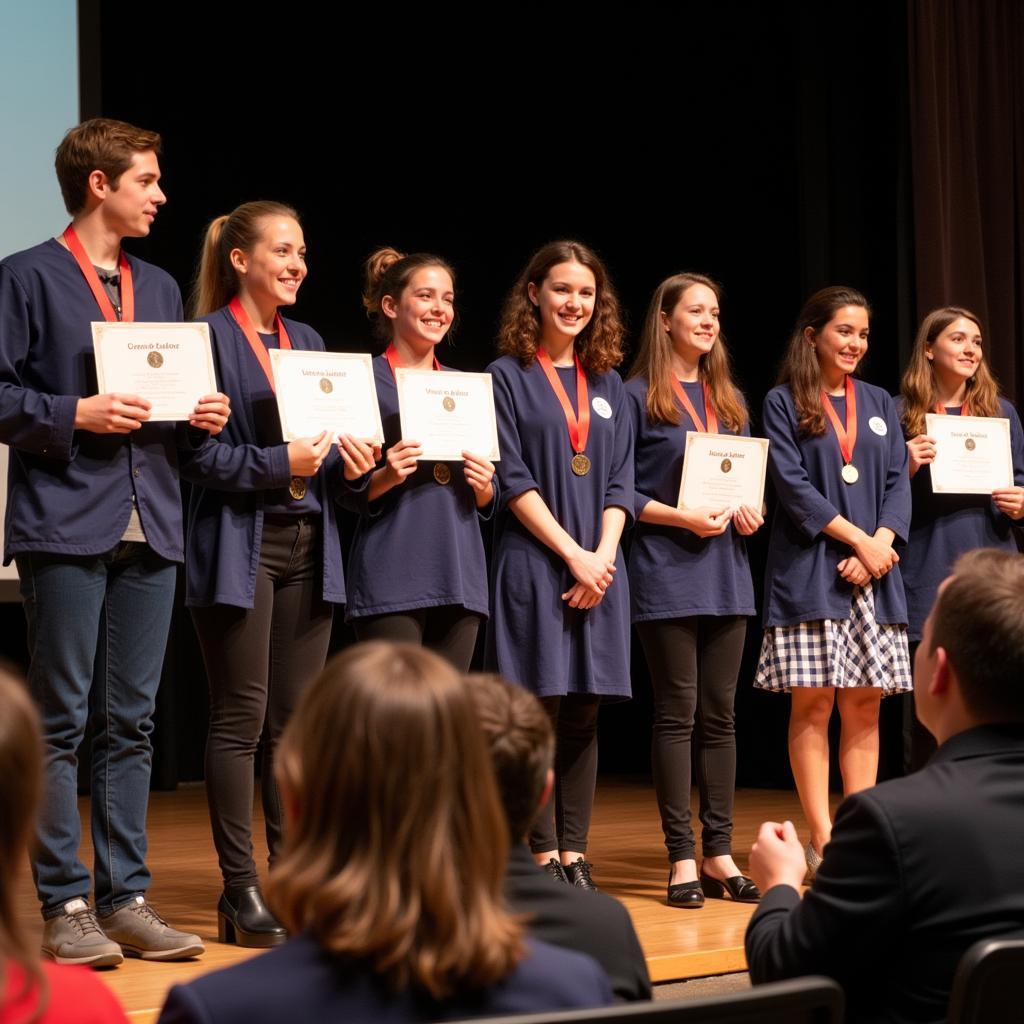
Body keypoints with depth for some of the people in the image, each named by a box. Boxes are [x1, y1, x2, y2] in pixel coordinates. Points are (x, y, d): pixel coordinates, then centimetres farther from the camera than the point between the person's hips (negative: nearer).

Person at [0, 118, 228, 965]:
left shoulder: (160, 288, 19)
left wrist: (203, 420, 3)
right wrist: (75, 413, -17)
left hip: (149, 529, 6)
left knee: (131, 723, 8)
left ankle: (126, 898, 13)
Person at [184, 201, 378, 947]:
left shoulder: (309, 342, 16)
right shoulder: (211, 338, -5)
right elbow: (201, 453, -12)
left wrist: (351, 463, -3)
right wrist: (279, 463, -21)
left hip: (309, 548, 6)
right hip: (241, 546, -6)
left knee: (300, 718, 7)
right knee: (242, 717, -4)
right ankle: (241, 891, 1)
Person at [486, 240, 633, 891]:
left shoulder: (608, 384, 15)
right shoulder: (508, 376, 1)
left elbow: (621, 481, 10)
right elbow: (513, 480, -6)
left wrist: (604, 555, -6)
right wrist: (573, 554, -12)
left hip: (599, 567, 4)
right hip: (534, 564, -4)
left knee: (583, 715, 4)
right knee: (538, 711, -5)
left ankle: (575, 855, 8)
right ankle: (543, 857, 0)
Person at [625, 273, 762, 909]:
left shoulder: (730, 400, 16)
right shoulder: (638, 397, -2)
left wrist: (751, 511, -1)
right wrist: (682, 517, -17)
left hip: (726, 568, 6)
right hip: (667, 570, -6)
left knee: (720, 713, 6)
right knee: (678, 713, -4)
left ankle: (719, 853, 10)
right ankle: (683, 858, 0)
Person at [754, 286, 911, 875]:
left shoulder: (879, 404, 17)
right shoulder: (784, 404, 4)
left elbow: (898, 481, 10)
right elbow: (792, 484, -6)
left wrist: (882, 543, -8)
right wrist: (857, 538, -12)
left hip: (874, 570, 4)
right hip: (809, 571, -4)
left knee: (865, 704, 2)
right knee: (813, 701, -6)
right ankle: (823, 839, -4)